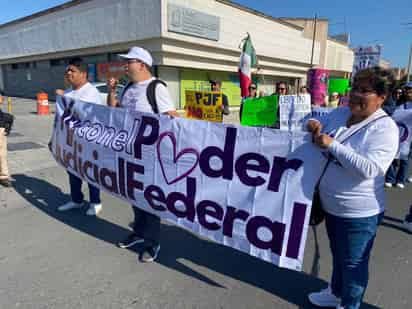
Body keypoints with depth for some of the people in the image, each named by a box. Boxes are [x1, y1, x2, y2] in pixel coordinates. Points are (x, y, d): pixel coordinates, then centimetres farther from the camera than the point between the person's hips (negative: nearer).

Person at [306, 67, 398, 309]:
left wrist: (332, 145, -30)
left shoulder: (385, 128, -20)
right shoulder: (340, 113, 0)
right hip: (332, 205, 7)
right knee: (338, 254, 27)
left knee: (353, 262, 14)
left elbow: (369, 169, -31)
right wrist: (315, 130, -10)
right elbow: (320, 148, 12)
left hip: (358, 212, -7)